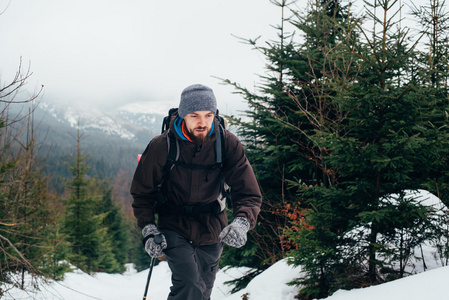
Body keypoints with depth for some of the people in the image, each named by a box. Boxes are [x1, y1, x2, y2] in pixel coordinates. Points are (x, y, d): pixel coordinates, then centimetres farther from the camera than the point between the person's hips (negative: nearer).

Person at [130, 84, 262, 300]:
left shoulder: (228, 144, -14)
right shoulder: (161, 146, -16)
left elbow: (249, 194, -13)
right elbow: (142, 192, -2)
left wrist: (241, 222, -33)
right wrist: (149, 230, -15)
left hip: (211, 231, 3)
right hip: (174, 228, -3)